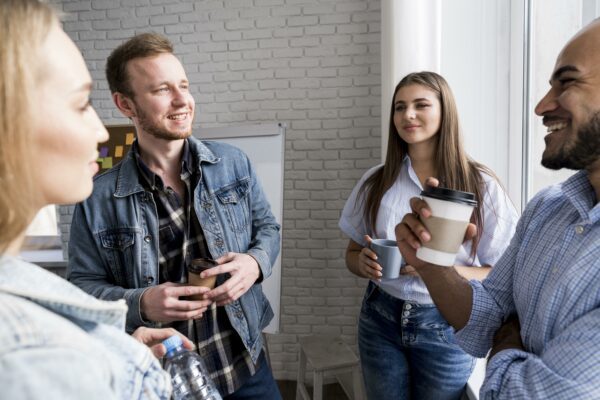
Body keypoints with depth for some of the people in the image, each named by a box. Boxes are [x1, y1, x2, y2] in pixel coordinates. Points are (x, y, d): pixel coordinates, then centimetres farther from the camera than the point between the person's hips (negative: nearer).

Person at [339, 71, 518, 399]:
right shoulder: (375, 181, -1)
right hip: (380, 320, 3)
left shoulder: (481, 185, -10)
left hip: (445, 328, -2)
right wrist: (364, 263, -15)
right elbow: (352, 253, 7)